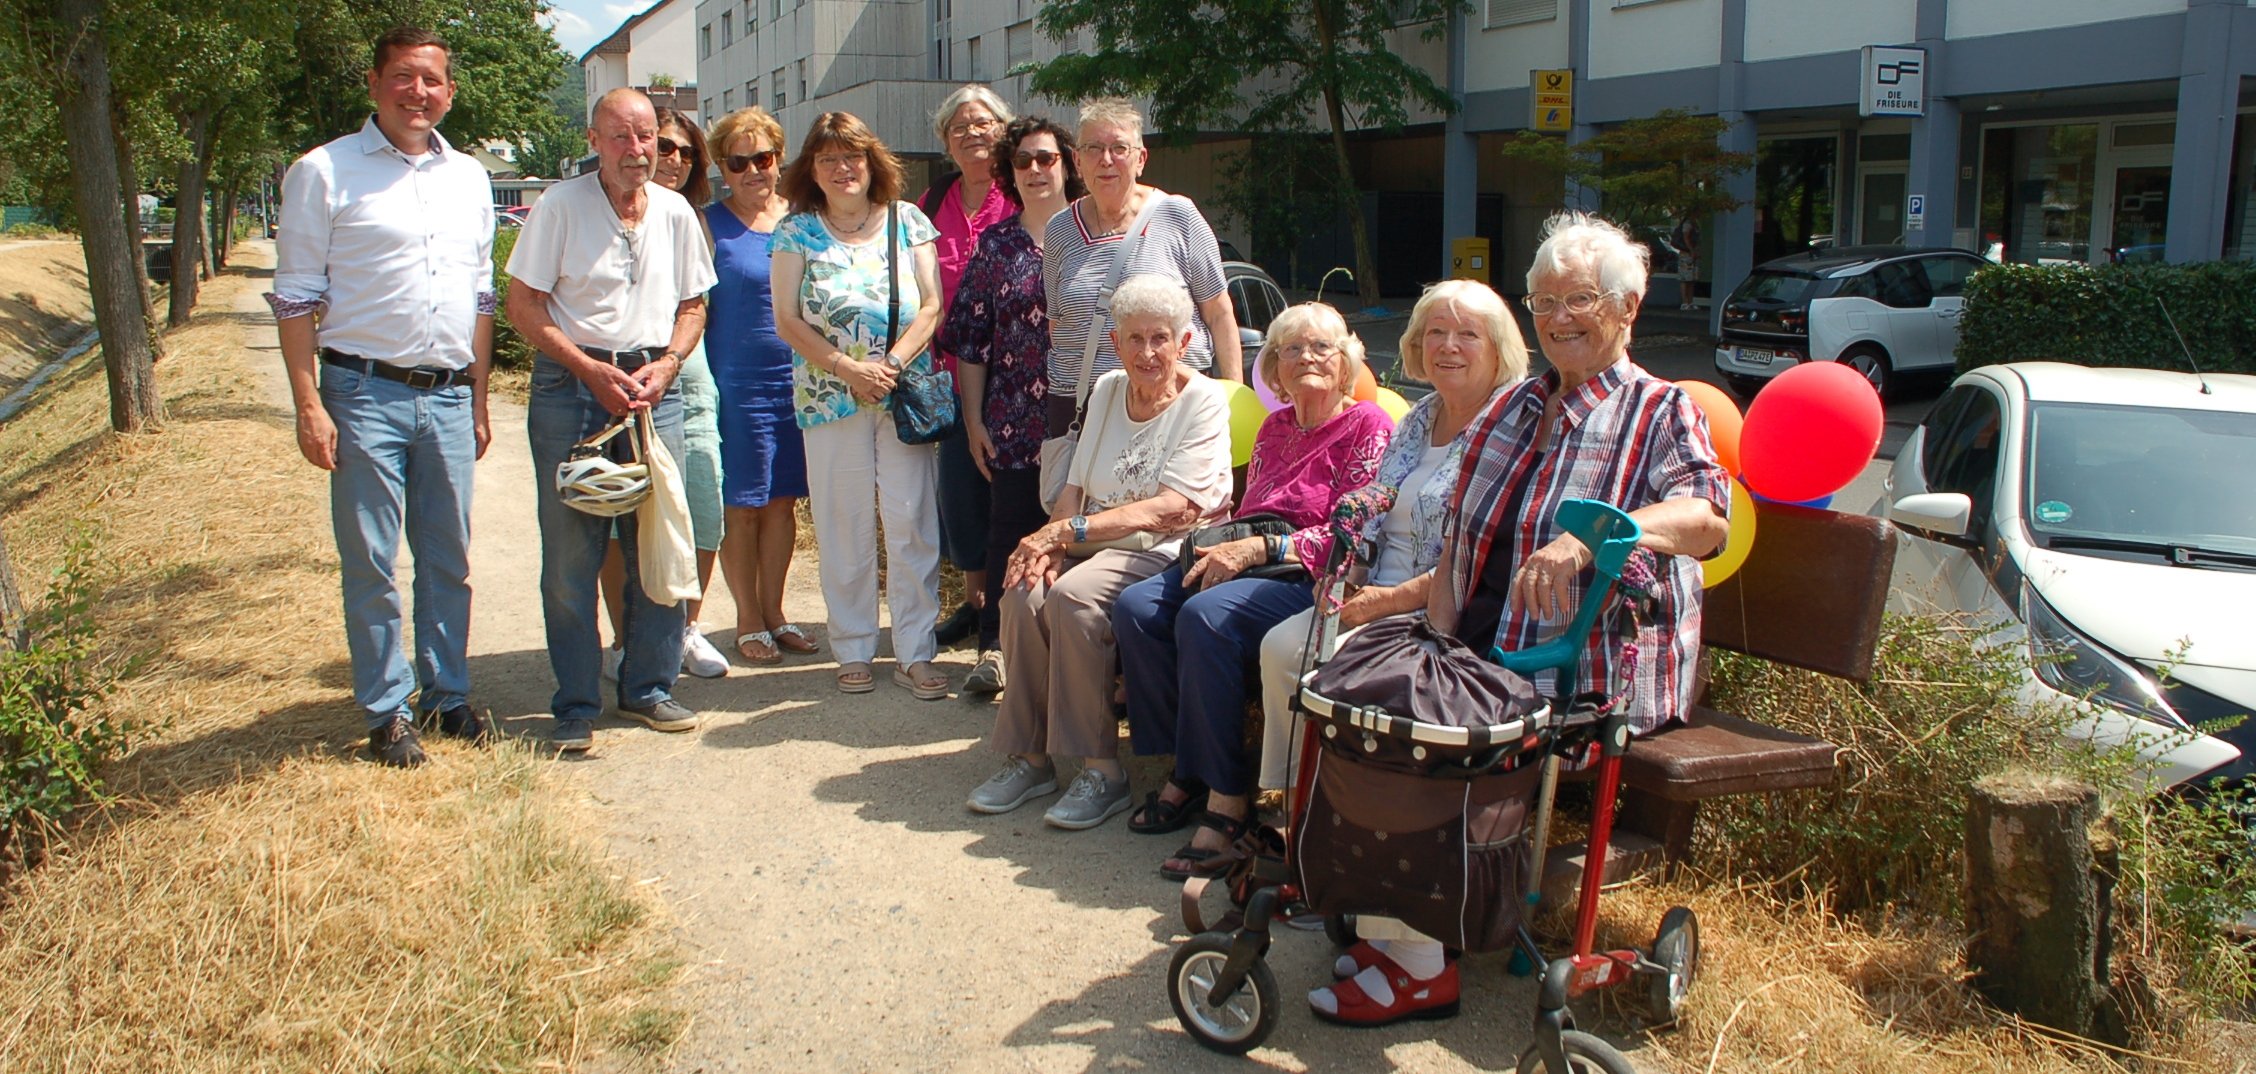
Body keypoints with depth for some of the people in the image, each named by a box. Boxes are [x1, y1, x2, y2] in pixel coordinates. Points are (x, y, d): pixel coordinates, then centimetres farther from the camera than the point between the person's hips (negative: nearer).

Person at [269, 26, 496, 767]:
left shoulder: (469, 179, 13)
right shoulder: (324, 173, -2)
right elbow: (295, 296, -4)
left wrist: (479, 400, 15)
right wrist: (308, 405, -10)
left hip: (448, 396, 4)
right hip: (365, 393, -4)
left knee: (449, 560, 11)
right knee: (371, 565, 2)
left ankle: (447, 693, 24)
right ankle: (385, 712, 14)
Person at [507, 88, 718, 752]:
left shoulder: (676, 213, 8)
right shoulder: (560, 206, -3)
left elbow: (692, 304, 15)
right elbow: (523, 304, -4)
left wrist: (666, 364, -3)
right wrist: (592, 370, -12)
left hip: (655, 390, 3)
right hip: (570, 390, -3)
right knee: (570, 557, 0)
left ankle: (648, 688, 20)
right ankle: (576, 706, 10)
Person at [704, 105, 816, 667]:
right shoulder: (709, 225, -3)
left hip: (797, 380, 4)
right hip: (737, 384, -4)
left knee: (783, 501, 11)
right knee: (743, 506, 4)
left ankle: (775, 613, 23)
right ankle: (748, 621, 17)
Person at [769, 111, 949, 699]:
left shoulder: (907, 221, 7)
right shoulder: (797, 231, 6)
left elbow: (931, 307, 2)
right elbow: (787, 321, 1)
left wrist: (891, 363, -12)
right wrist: (849, 369, -10)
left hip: (906, 393, 0)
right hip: (829, 397, 0)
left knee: (912, 523, -3)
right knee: (844, 528, 4)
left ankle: (916, 653, 5)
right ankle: (853, 650, 15)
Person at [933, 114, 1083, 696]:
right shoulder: (995, 245, 9)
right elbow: (970, 338, 9)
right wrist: (973, 419, 3)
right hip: (1016, 422, 1)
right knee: (1011, 534, 2)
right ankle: (995, 647, 11)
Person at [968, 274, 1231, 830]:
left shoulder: (1204, 400, -5)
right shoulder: (1107, 390, 15)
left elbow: (1173, 509, -16)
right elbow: (1075, 487, 11)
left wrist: (1069, 529, -22)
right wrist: (1050, 542, -12)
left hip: (1166, 551, -6)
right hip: (1096, 546, 6)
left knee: (1073, 596, -32)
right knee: (1024, 592, -24)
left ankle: (1102, 768, -23)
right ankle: (1030, 756, -13)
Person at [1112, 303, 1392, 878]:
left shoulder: (1368, 425, -2)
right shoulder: (1275, 427, 21)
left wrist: (1259, 549, -19)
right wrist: (1222, 545, 2)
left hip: (1314, 577, -7)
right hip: (1250, 564, 8)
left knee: (1205, 615, -34)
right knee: (1136, 608, -17)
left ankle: (1227, 794, -26)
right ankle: (1184, 769, -10)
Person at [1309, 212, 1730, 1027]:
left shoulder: (1660, 413, -2)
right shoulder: (1511, 409, 16)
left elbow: (1707, 514, -23)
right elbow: (1457, 546, 14)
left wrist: (1586, 536, -40)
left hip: (1595, 678, -7)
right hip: (1482, 656, 7)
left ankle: (1417, 967, -8)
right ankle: (1388, 922, 1)